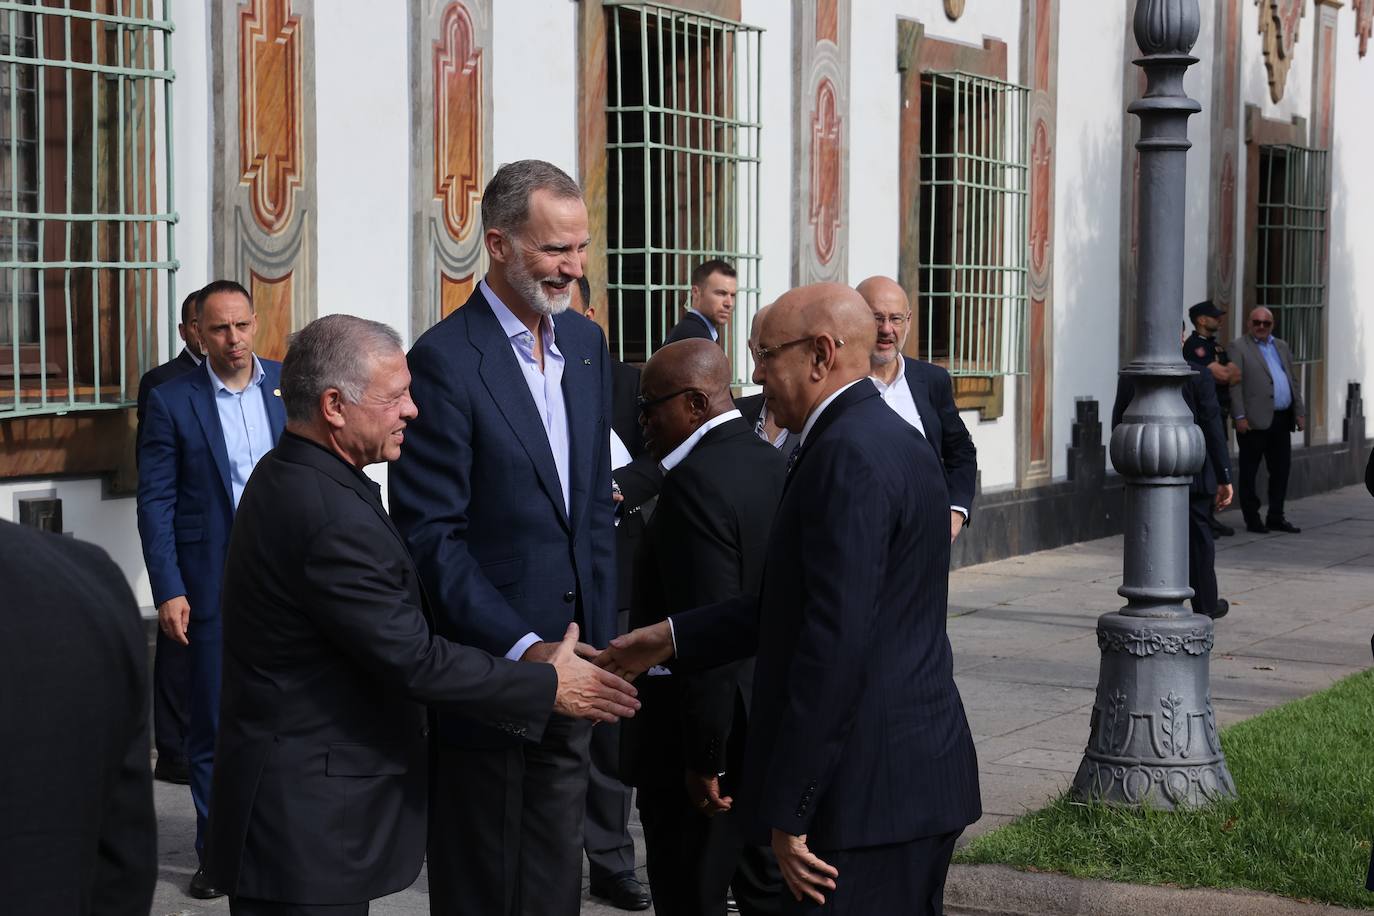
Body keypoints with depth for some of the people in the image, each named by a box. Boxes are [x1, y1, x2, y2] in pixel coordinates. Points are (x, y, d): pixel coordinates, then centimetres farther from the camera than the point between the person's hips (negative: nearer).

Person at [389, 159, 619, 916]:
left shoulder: (585, 342, 9)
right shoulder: (445, 360, -14)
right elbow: (432, 534, -17)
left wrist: (599, 640, 9)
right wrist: (521, 649, -21)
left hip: (566, 668, 6)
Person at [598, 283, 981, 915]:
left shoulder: (848, 457, -19)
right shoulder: (889, 438, 14)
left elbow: (834, 640, -24)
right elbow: (794, 603, 17)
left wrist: (790, 810, -21)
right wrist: (670, 640, 15)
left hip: (869, 791, -10)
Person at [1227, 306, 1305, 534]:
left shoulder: (1282, 347, 19)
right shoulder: (1238, 347, -1)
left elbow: (1293, 381, 21)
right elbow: (1234, 384, -8)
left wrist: (1300, 412, 13)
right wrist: (1239, 416, -15)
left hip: (1282, 420, 6)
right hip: (1255, 421, -6)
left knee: (1281, 470, 8)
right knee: (1249, 472, 1)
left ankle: (1276, 517, 16)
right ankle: (1252, 519, 7)